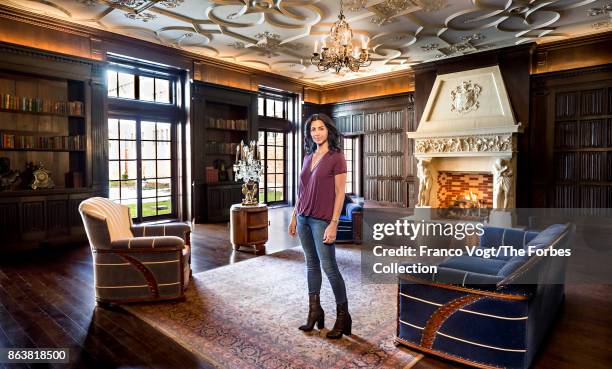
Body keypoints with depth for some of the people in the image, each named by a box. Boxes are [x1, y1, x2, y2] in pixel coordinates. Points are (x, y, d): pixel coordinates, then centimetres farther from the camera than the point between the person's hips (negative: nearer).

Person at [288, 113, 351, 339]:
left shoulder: (336, 158, -8)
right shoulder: (308, 156, 12)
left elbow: (340, 193, -12)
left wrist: (333, 224, -17)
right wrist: (294, 216, 13)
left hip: (322, 220, -6)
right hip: (304, 218, 7)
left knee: (329, 267, -2)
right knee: (311, 264, 13)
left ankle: (343, 316, 14)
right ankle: (314, 311, 26)